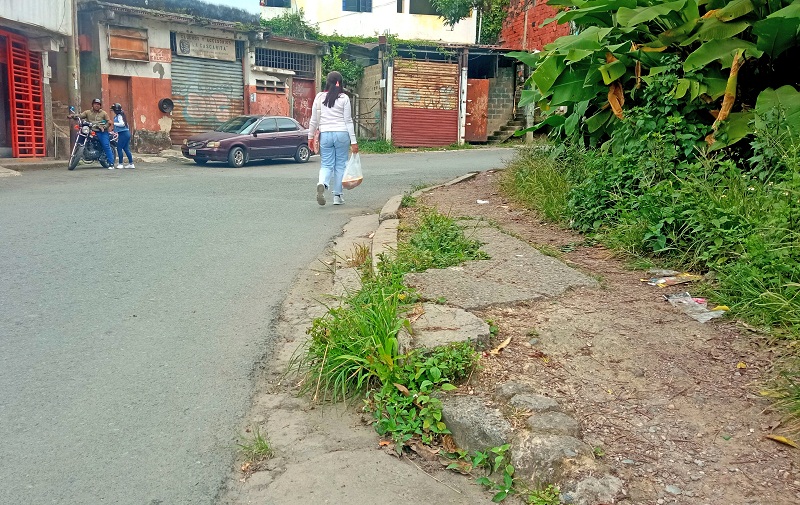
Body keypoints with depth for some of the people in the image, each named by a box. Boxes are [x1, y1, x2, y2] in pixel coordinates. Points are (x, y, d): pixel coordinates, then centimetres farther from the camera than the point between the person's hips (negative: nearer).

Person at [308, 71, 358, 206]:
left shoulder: (319, 97, 3)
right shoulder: (344, 98, -2)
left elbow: (314, 120, 6)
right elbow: (348, 121, -2)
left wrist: (311, 137, 17)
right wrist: (353, 141, 0)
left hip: (325, 134, 1)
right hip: (341, 134, -1)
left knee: (326, 165, 8)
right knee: (340, 165, 9)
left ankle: (322, 184, -23)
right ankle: (337, 196, 12)